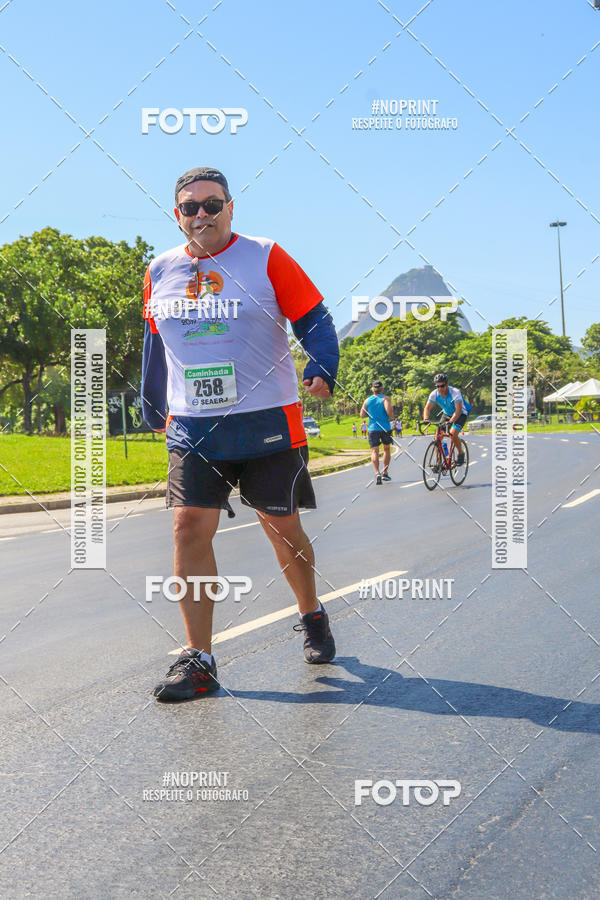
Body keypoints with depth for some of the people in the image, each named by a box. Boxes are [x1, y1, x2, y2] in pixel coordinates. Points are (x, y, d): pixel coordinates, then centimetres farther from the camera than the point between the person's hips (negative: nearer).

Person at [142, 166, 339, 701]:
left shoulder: (266, 259, -2)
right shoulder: (160, 272, 9)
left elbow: (314, 319, -1)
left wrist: (322, 367, -19)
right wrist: (152, 406, 26)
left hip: (268, 422, -3)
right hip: (192, 426, 3)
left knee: (282, 528, 6)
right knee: (190, 527, -8)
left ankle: (312, 617, 35)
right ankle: (199, 661, 0)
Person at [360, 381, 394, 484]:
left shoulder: (367, 400, 6)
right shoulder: (385, 398, -3)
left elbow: (362, 415, 8)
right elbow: (389, 411, -19)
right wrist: (391, 416, 3)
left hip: (373, 429, 1)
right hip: (385, 428, -1)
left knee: (374, 451, -6)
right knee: (387, 449, 20)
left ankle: (377, 473, -28)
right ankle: (385, 473, 22)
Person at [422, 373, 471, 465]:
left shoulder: (455, 392, -31)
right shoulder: (434, 394, -17)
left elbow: (458, 410, -39)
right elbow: (427, 407, -20)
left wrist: (451, 421, -53)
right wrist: (426, 419, -40)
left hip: (460, 415, -5)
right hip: (447, 414, 5)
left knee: (453, 434, -27)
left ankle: (461, 453, -2)